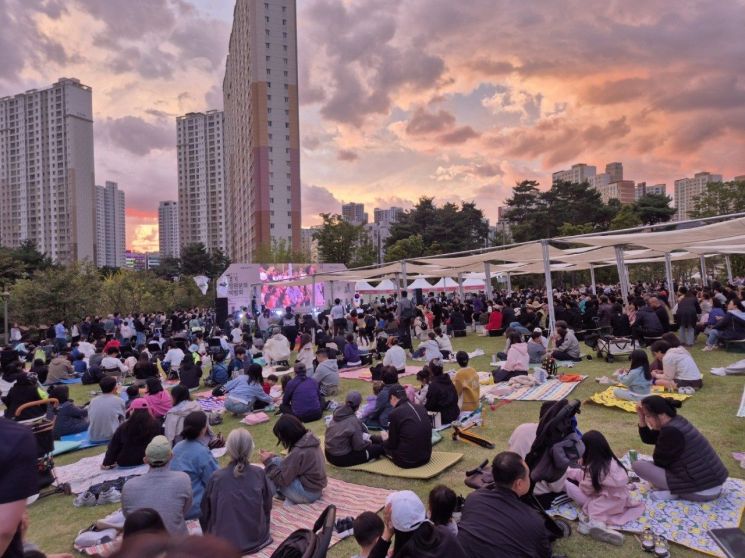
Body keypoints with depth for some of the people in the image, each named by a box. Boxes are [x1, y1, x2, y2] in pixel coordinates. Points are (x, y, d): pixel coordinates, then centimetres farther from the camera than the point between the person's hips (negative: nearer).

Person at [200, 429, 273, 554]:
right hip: (256, 539, 2)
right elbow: (267, 507, 3)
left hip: (224, 542, -2)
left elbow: (205, 511, 0)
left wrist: (208, 534, 20)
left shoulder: (217, 477, -16)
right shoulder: (260, 474, -12)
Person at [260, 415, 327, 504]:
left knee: (274, 463, -7)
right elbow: (290, 464, 13)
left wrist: (268, 462, -9)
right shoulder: (309, 439, -1)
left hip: (307, 493, -9)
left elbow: (283, 479, -19)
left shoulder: (298, 452, -27)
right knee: (277, 461, 6)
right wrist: (273, 457, 3)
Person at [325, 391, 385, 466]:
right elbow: (359, 446, -17)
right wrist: (368, 442, 2)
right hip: (342, 458, -8)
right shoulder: (353, 421, -24)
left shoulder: (337, 413, -4)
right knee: (379, 447, 1)